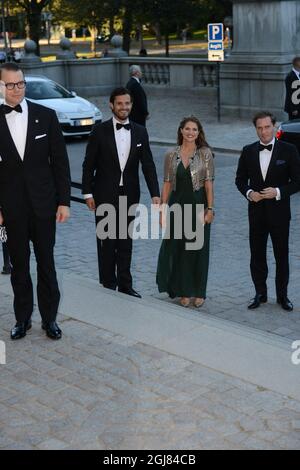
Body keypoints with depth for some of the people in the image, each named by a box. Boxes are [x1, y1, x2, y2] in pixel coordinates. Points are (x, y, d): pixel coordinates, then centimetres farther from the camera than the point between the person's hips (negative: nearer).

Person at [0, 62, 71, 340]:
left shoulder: (46, 116, -1)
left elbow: (60, 161, 1)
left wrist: (64, 201, -3)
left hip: (43, 204, 0)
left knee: (47, 264, 10)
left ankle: (49, 318, 23)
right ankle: (23, 318, 25)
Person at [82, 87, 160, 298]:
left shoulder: (140, 132, 2)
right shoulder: (100, 131, -6)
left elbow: (148, 165, 0)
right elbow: (88, 164, -3)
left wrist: (155, 194, -9)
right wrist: (88, 193, -7)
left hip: (130, 195, 3)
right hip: (105, 195, -3)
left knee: (126, 241, 11)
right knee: (107, 241, 4)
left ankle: (125, 285, 20)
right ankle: (108, 285, 15)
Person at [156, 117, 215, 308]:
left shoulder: (205, 153, -3)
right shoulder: (171, 155, 3)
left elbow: (209, 183, -5)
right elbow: (167, 184, 4)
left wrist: (210, 208, -11)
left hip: (198, 206, -2)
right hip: (178, 206, 2)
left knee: (199, 249, 6)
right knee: (178, 248, 5)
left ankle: (199, 292, 19)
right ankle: (184, 292, 17)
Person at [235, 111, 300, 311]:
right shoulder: (248, 151, 3)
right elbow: (240, 179, 9)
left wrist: (278, 192, -18)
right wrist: (249, 193, -10)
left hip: (279, 212, -2)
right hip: (256, 211, 2)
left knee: (282, 255, 7)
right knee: (257, 255, 9)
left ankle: (282, 295, 21)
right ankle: (260, 293, 22)